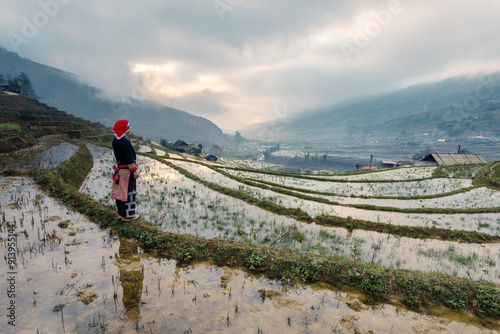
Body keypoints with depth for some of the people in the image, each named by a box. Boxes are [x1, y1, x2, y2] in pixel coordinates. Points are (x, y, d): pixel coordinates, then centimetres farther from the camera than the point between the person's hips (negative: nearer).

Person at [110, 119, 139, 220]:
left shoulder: (115, 141, 7)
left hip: (119, 169, 10)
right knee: (128, 191, -1)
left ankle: (121, 212, 29)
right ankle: (127, 215, 8)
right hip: (127, 170, -10)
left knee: (120, 190, 16)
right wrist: (135, 170, -16)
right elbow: (129, 158, -22)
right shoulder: (124, 142, -22)